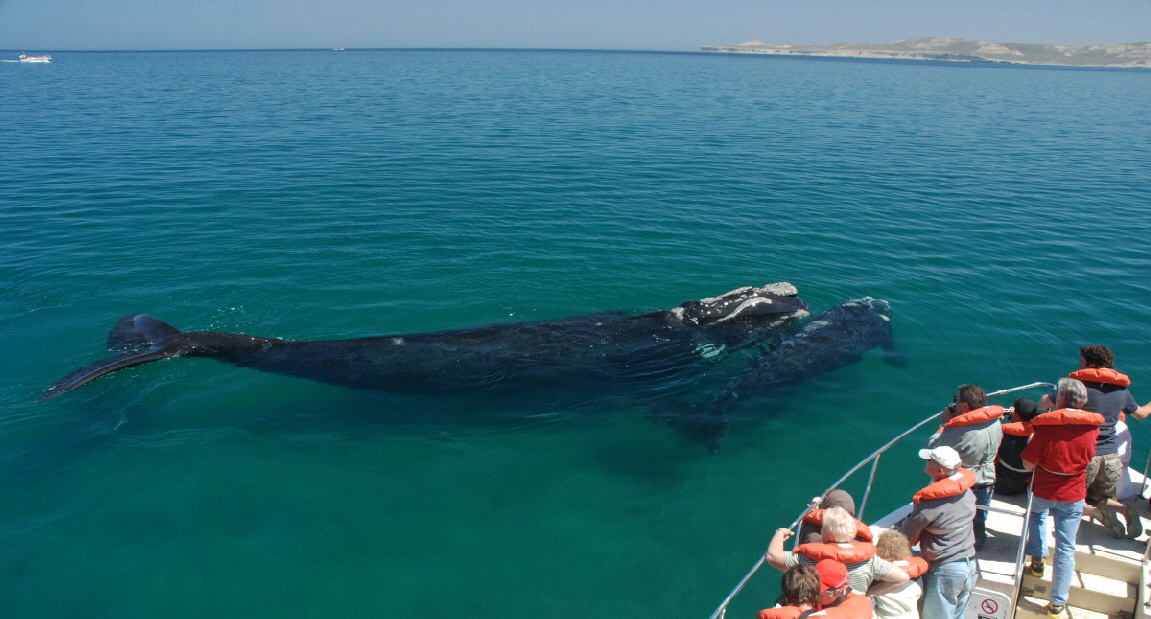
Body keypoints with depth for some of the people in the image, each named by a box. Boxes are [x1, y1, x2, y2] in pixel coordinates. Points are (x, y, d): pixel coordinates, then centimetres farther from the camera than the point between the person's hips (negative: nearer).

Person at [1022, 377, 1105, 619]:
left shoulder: (1046, 427, -23)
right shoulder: (1091, 428, -12)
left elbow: (1028, 464, -16)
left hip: (1044, 491, -1)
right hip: (1073, 496, 1)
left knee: (1036, 514, 35)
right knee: (1066, 548, 7)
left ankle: (1037, 560, 36)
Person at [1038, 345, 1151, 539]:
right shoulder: (1122, 389, 6)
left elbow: (1042, 405, -9)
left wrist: (1053, 395, 14)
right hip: (1111, 457, 5)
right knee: (1100, 499, 24)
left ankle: (1099, 513, -13)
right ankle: (1125, 509, -5)